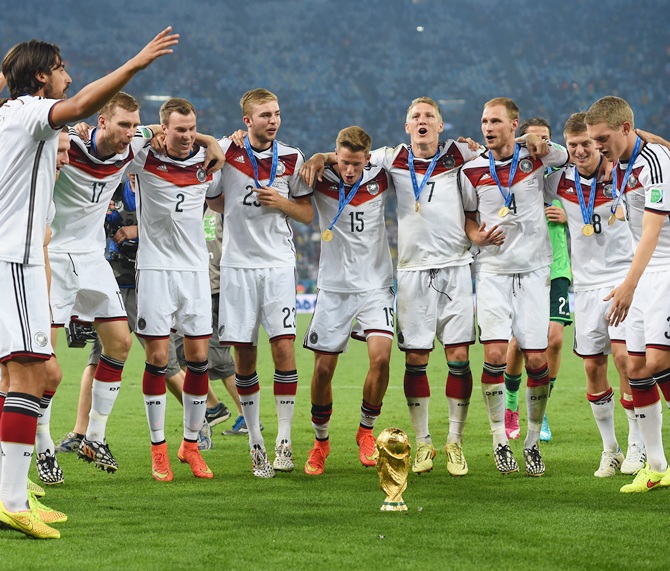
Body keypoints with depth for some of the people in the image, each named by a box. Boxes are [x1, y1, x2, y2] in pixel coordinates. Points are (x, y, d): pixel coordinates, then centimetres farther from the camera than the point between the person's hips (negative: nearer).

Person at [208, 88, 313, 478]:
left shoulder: (292, 158, 6)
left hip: (278, 264, 0)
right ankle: (255, 442, 11)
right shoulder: (226, 151, 2)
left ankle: (284, 438, -5)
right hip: (237, 265, 0)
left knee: (284, 346, -12)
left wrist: (281, 202, -7)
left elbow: (307, 214, 10)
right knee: (244, 354, 1)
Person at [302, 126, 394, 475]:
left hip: (375, 286, 0)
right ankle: (320, 442, 22)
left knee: (381, 356, -19)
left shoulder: (380, 180, -3)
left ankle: (366, 431, 4)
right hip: (333, 288, 0)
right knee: (323, 367, 1)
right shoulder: (321, 182, -5)